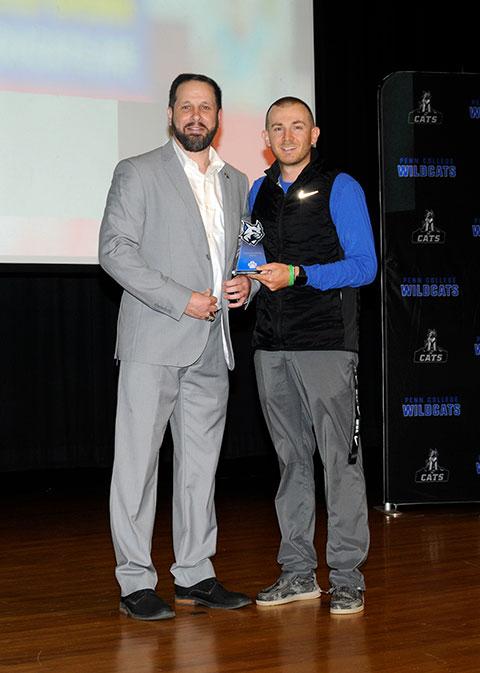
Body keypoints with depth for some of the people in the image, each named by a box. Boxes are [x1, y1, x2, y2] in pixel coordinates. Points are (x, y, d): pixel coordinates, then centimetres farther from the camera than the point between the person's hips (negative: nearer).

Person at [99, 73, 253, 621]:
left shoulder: (236, 184, 17)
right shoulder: (138, 173, 1)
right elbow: (115, 249, -8)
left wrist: (245, 283, 2)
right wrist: (181, 300, -16)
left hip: (211, 347, 6)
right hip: (154, 341, -5)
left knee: (200, 462, 9)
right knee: (137, 460, -3)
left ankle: (195, 575, 18)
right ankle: (136, 582, 4)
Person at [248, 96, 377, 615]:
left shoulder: (339, 188, 0)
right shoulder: (259, 191, 16)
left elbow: (364, 265, -6)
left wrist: (297, 275, -16)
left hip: (326, 342, -5)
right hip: (271, 343, 5)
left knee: (338, 457, -5)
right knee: (290, 458, 9)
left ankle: (347, 577, 3)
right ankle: (298, 572, 17)